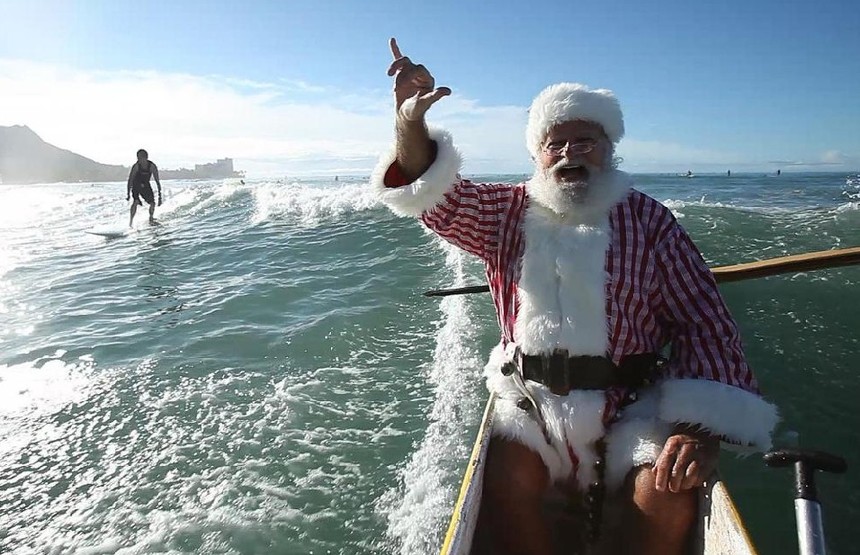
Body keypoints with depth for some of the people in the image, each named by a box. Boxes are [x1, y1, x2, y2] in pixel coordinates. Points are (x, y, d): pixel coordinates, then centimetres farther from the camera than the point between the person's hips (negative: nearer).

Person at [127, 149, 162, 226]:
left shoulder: (152, 166, -22)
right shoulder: (136, 166, -26)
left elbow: (157, 181, -18)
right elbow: (130, 179, -22)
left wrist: (159, 195, -21)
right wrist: (128, 193, -28)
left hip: (145, 186, 3)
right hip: (136, 186, -3)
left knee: (152, 203, -4)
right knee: (135, 201, -23)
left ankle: (151, 219, 22)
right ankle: (130, 222, -23)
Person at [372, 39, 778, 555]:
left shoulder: (649, 220, 2)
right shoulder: (508, 212, 8)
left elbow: (703, 322, -2)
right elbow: (435, 194, -6)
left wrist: (699, 428, -15)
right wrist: (411, 122, -26)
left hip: (630, 409, 0)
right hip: (532, 403, 1)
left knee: (669, 497, -23)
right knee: (510, 479, -24)